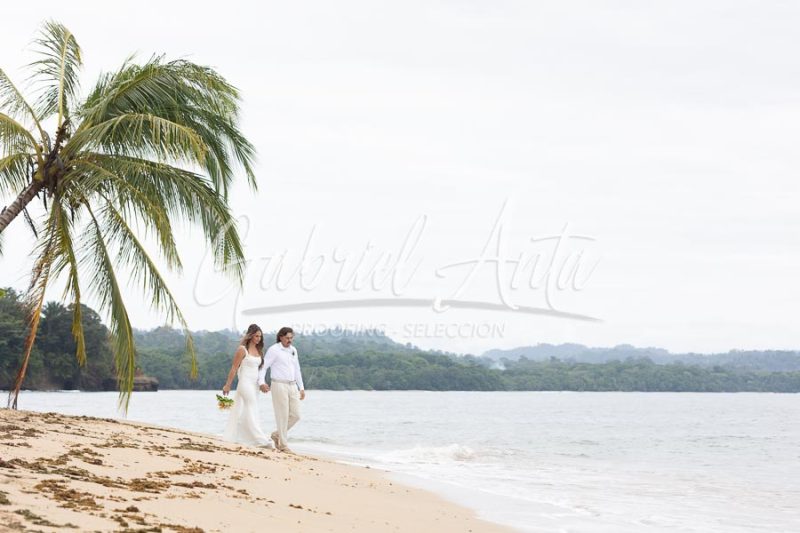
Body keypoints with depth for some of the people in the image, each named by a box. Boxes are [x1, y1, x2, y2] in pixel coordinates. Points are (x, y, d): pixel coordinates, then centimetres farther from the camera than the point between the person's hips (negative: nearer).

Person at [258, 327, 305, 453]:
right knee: (282, 415, -5)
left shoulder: (293, 350, 14)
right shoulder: (274, 350, -6)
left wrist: (301, 388, 19)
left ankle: (277, 434, 21)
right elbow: (263, 366, -10)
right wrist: (261, 382, -26)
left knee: (295, 415, 3)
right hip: (279, 385, -7)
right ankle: (283, 445, 3)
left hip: (292, 386, 7)